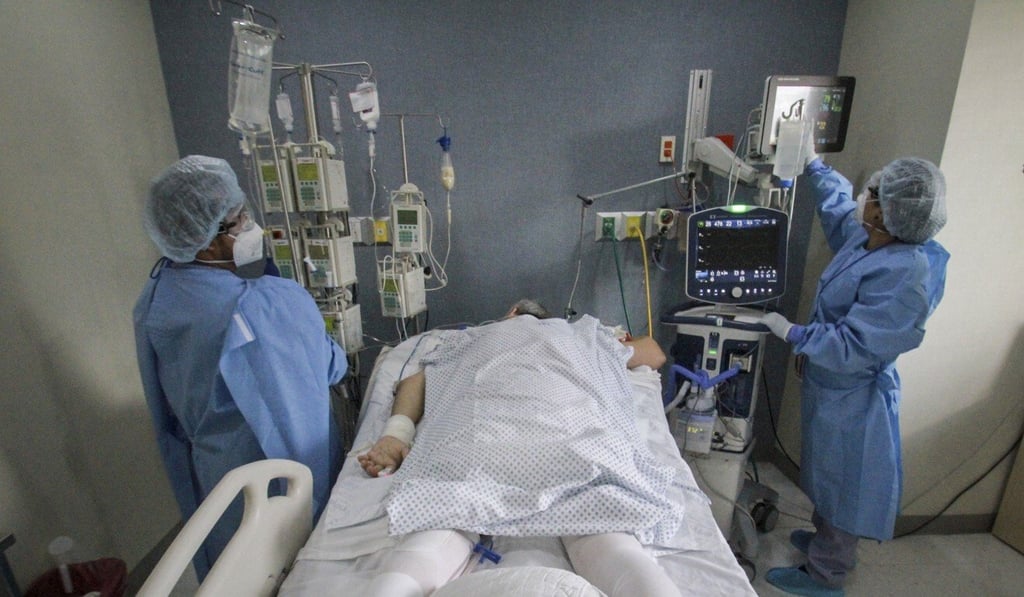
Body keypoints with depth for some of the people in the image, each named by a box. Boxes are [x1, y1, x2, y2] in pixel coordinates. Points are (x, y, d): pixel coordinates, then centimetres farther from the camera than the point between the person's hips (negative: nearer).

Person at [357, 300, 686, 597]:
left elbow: (414, 382, 29)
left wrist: (396, 432, 14)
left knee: (441, 526, -17)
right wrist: (618, 344, 71)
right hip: (575, 434, 1)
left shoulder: (474, 337, 41)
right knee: (605, 539, -17)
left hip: (478, 430, 0)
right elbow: (655, 353, 53)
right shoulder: (582, 333, 41)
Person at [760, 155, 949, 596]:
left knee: (842, 482, 10)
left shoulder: (903, 274, -31)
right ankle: (825, 540, 48)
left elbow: (852, 347, -30)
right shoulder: (866, 240, -4)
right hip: (832, 386, 9)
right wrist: (813, 165, 28)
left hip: (853, 398, -9)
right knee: (829, 474, 26)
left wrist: (792, 334, -19)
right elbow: (839, 205, 20)